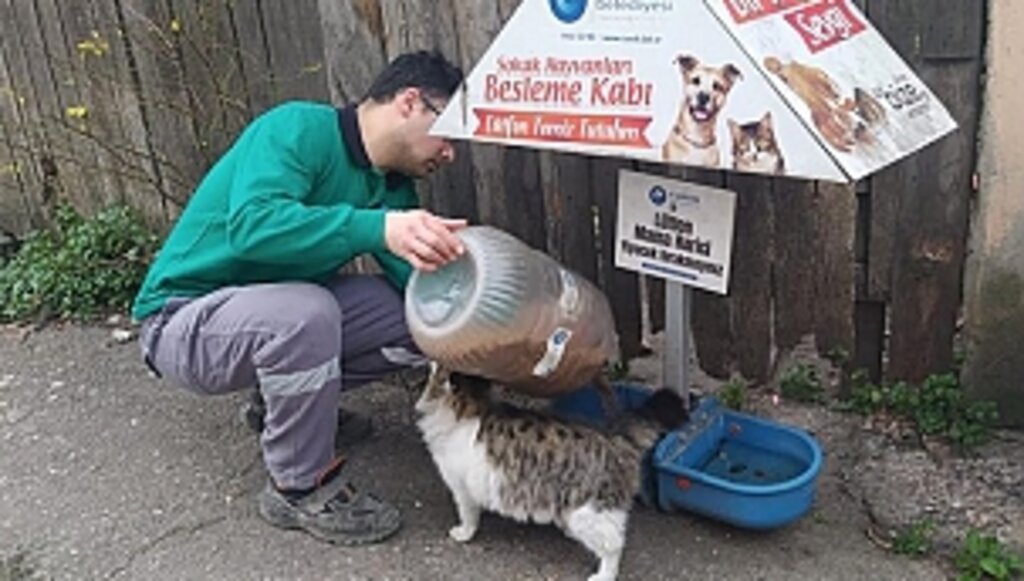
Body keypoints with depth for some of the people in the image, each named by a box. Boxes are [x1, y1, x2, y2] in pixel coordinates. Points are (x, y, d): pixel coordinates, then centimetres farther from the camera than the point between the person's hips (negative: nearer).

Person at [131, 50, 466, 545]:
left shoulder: (392, 189, 2)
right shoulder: (299, 128, -21)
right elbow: (251, 224, -38)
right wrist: (379, 229, -48)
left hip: (280, 316, 8)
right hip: (181, 322, -7)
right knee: (304, 312, -37)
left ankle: (285, 401, 12)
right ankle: (301, 488, -14)